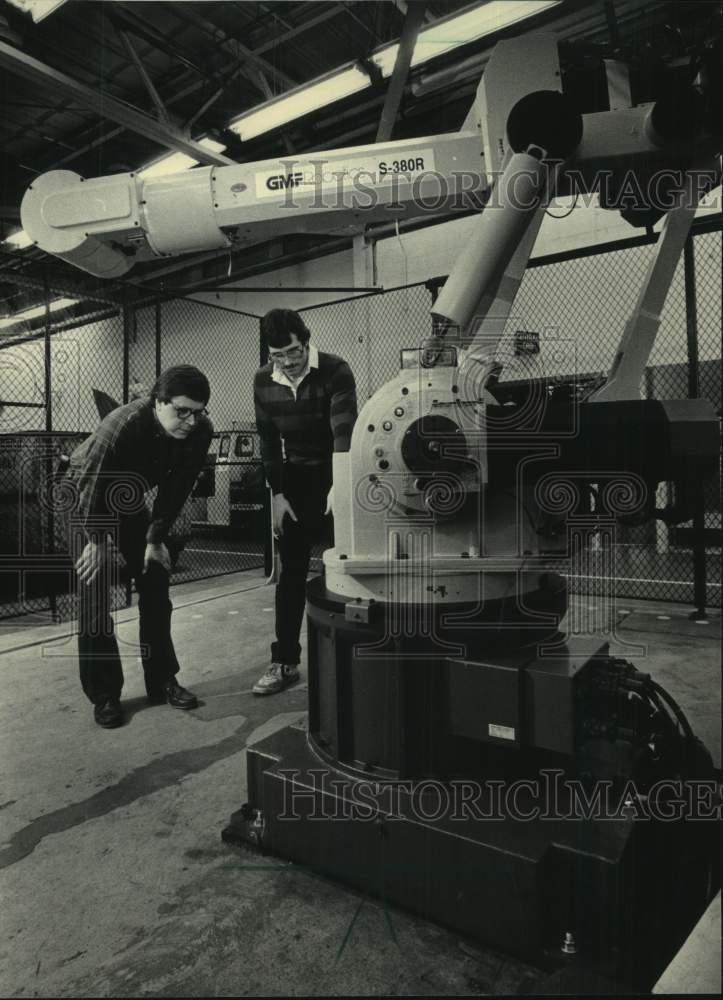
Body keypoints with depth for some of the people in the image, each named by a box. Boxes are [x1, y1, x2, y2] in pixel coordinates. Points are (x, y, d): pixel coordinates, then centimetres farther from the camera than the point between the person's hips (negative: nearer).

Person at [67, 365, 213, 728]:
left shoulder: (200, 430, -23)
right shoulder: (122, 425, -37)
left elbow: (176, 488, -13)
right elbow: (91, 484, -26)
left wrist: (155, 538, -11)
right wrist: (98, 541, -16)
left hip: (130, 502, 5)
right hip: (85, 500, -5)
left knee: (156, 581, 2)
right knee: (94, 594, -8)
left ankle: (162, 681, 13)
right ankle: (103, 695, 3)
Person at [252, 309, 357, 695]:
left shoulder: (335, 371, -18)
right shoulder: (263, 381, -4)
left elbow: (344, 430, -29)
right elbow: (269, 440, 2)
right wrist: (277, 493, -4)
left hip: (336, 475, -3)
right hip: (296, 479, 4)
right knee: (291, 572, 5)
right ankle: (285, 662, 12)